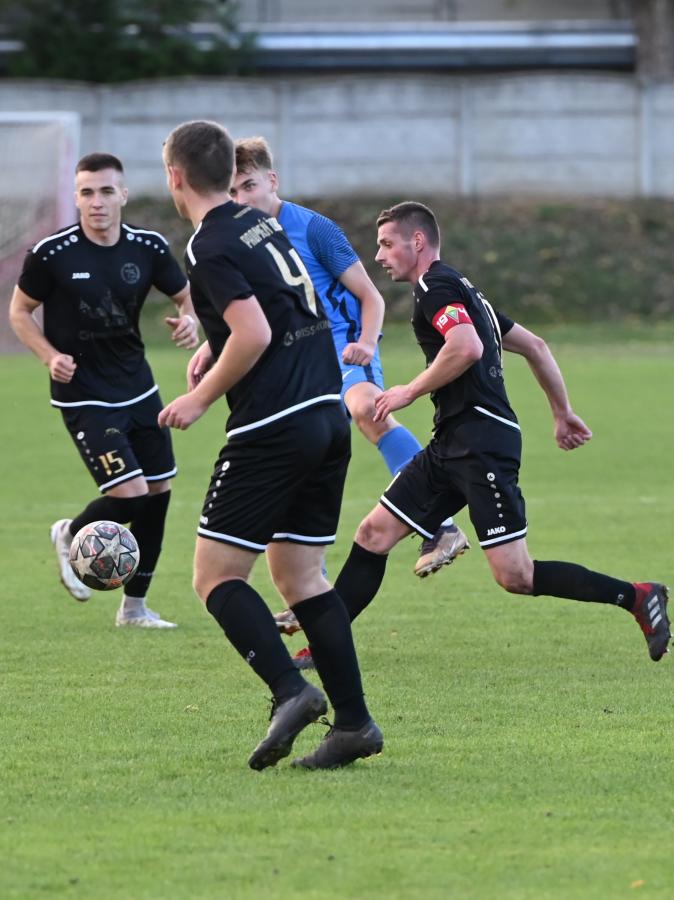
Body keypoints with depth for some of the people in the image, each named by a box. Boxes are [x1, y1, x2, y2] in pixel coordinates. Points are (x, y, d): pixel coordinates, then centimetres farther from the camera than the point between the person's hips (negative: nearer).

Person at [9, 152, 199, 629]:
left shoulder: (149, 247, -6)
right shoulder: (51, 254, -16)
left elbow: (187, 295, 9)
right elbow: (19, 311, -2)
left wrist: (189, 319, -14)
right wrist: (51, 356, -17)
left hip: (137, 387, 5)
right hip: (84, 396, -5)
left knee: (159, 490, 8)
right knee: (129, 493, -16)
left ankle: (135, 606, 23)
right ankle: (71, 536, 17)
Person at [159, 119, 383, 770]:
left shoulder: (211, 247, -11)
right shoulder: (261, 225, 15)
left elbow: (255, 334, -20)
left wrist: (202, 397, -8)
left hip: (272, 428, -8)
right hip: (328, 416, 8)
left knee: (216, 575, -2)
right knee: (299, 575, 12)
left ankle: (290, 689, -19)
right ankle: (353, 721, 5)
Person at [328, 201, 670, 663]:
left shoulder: (436, 286, -8)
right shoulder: (461, 290, 22)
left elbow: (467, 347, -27)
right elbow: (534, 345, 26)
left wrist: (411, 391, -15)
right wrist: (563, 412, 30)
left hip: (482, 443, -10)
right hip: (453, 446, 10)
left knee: (515, 577, -12)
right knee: (373, 535, 6)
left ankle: (637, 597, -4)